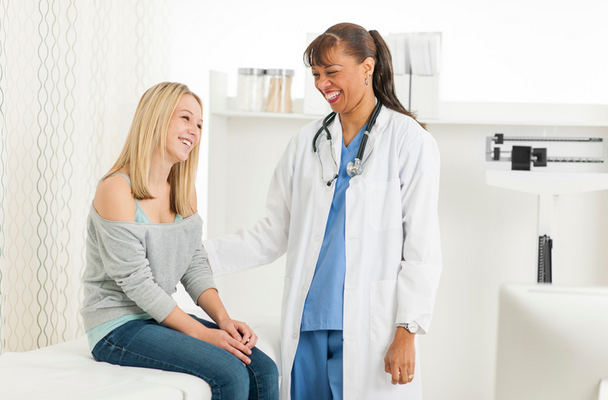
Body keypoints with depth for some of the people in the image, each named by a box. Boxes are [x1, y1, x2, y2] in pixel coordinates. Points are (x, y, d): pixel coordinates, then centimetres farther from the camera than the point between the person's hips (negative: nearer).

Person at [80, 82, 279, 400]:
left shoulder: (184, 191, 10)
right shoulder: (116, 190, -16)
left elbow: (196, 266, 9)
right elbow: (135, 282, -19)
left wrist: (224, 320, -8)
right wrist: (200, 332, -19)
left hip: (163, 316, 8)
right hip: (117, 327, -7)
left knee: (263, 370, -11)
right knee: (230, 374, -24)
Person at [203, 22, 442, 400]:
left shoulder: (410, 142, -2)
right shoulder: (307, 142, 11)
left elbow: (421, 250, -4)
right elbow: (272, 234, 14)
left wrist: (406, 332, -10)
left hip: (368, 328, -4)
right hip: (308, 325, 4)